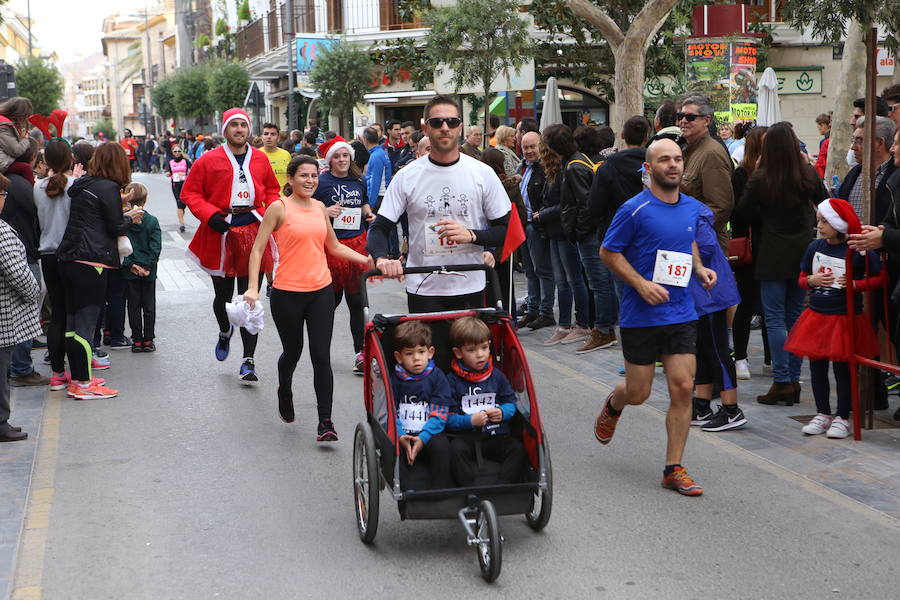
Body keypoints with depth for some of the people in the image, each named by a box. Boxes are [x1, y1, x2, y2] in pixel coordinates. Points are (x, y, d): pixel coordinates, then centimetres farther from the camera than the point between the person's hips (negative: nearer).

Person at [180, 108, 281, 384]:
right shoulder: (209, 160, -2)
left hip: (253, 231, 1)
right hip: (221, 233, -1)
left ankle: (248, 361, 0)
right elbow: (189, 192, 1)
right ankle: (225, 333, 46)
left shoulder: (260, 159, 8)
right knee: (223, 294, 11)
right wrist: (211, 215, -12)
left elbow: (272, 189, 21)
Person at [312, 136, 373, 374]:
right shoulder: (321, 182, -3)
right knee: (332, 298, 3)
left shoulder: (359, 182, 13)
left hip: (357, 243, 4)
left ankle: (360, 353, 4)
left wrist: (369, 214, 7)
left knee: (357, 300, 1)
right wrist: (324, 212, -20)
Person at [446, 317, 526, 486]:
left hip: (496, 435, 3)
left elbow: (511, 402, 15)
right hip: (466, 436, -3)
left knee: (518, 449, -23)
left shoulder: (497, 376, 9)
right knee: (456, 448, -33)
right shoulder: (452, 381, 0)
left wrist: (502, 412, -7)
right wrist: (470, 421, -18)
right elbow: (448, 418, -3)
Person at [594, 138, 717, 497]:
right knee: (638, 393, 6)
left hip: (681, 313, 4)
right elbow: (608, 252, -6)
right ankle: (613, 406, 44)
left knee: (683, 388, -3)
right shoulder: (635, 210, -11)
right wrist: (641, 284, -17)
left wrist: (698, 268, 6)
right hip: (641, 315, -4)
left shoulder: (692, 208, 6)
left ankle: (674, 468, 7)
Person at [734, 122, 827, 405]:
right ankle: (793, 381, 13)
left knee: (775, 318, 0)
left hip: (773, 255, -4)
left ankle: (781, 382, -4)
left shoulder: (760, 180, -14)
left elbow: (741, 213, -3)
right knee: (795, 315, 10)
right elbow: (824, 202, 14)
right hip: (803, 252, 4)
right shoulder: (809, 175, -2)